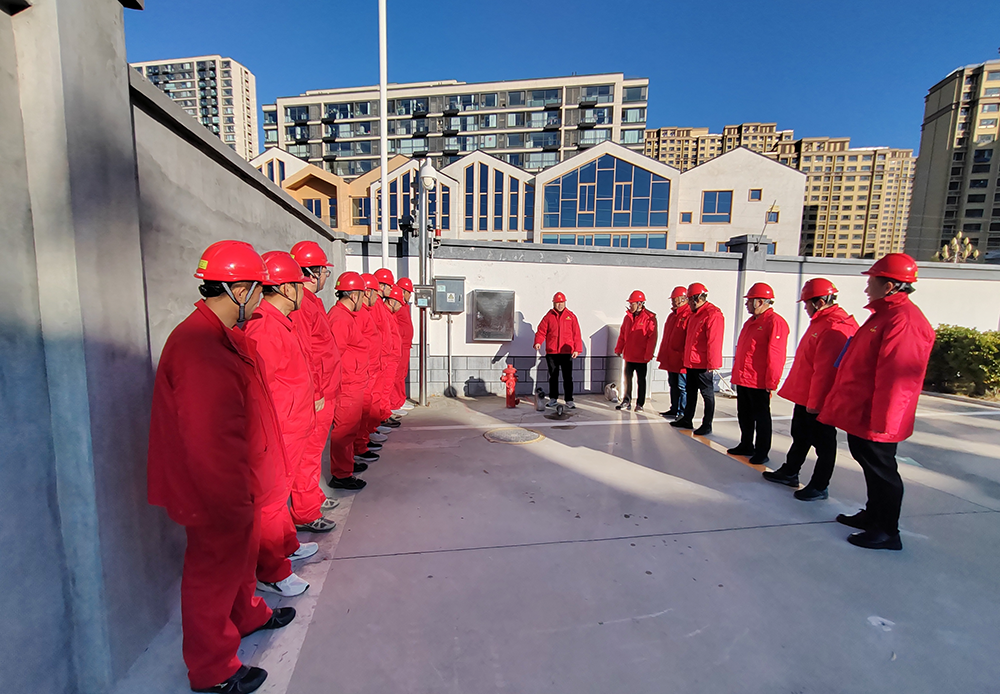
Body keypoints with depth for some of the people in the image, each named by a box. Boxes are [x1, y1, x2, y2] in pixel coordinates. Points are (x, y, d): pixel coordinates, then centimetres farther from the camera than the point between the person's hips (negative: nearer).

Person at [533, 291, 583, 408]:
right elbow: (541, 331, 1)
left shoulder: (571, 316, 6)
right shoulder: (548, 316, 6)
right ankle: (553, 399, 21)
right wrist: (538, 342, -18)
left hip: (567, 352, -1)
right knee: (553, 377, 10)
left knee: (568, 377, 1)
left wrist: (577, 349, -5)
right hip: (551, 352, 1)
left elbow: (576, 334, 4)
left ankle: (569, 400, 8)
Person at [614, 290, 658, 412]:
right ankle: (626, 401, 20)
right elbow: (622, 334, 11)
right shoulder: (628, 316, 7)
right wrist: (618, 349, 7)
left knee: (641, 380, 8)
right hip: (628, 355, 5)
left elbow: (652, 337, -13)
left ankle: (640, 404, 17)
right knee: (627, 378, 10)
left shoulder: (649, 317, -11)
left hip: (641, 357, -5)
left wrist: (648, 354, -16)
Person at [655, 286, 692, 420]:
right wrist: (662, 354, 17)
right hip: (670, 359, 9)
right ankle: (674, 409, 26)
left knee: (682, 386, 0)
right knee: (673, 385, 16)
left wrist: (686, 358, -19)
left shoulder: (689, 315, -12)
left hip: (681, 360, -9)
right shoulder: (672, 315, 16)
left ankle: (682, 413, 8)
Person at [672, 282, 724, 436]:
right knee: (691, 392, 16)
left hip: (703, 364, -9)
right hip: (691, 362, 9)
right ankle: (687, 420, 27)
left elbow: (714, 341, -20)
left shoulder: (713, 314, -16)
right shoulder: (695, 314, 14)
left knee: (707, 394, 3)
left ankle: (707, 425, 12)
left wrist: (711, 363, -20)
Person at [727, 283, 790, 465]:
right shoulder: (750, 322, 15)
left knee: (761, 417, 4)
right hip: (742, 379, 9)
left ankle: (762, 453, 15)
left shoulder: (775, 322, -14)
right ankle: (746, 446, 32)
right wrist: (737, 373, 18)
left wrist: (771, 383, -18)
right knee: (744, 415, 17)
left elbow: (775, 356, -18)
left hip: (758, 382, -9)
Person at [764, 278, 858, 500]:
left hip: (818, 400, -10)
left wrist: (815, 401, -23)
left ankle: (820, 486, 19)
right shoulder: (821, 321, 11)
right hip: (804, 396, 10)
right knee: (800, 436, 21)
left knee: (823, 442, 5)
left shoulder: (835, 328, -23)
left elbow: (825, 370, -26)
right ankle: (789, 473, 35)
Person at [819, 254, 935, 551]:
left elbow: (897, 377, -25)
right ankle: (873, 515, 37)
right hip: (860, 412, 10)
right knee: (869, 463, 21)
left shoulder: (904, 320, -20)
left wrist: (881, 420, -24)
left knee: (881, 470, 3)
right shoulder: (885, 313, 13)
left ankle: (887, 532, 18)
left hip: (874, 418, -10)